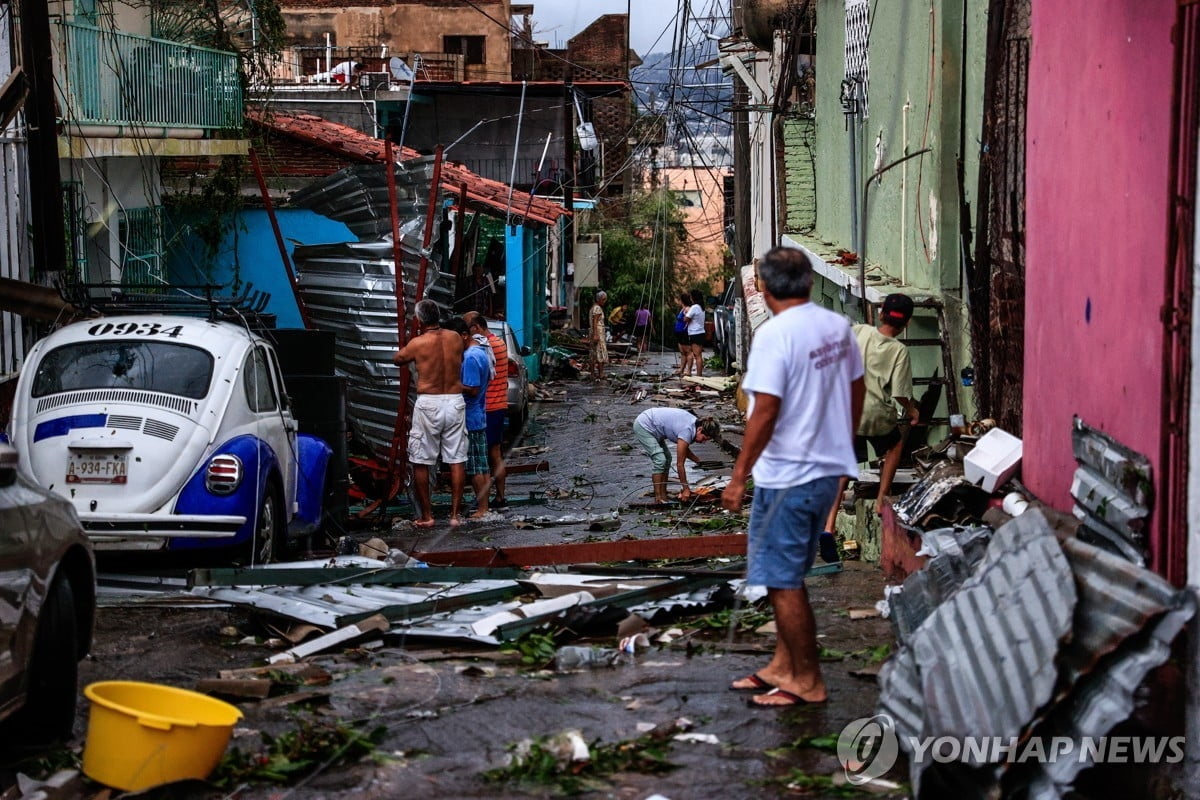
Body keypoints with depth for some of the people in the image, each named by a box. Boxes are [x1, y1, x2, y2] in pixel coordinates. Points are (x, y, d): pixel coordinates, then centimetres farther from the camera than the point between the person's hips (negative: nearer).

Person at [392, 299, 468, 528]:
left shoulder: (418, 343, -8)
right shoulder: (455, 338, 2)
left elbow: (397, 358, 10)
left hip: (428, 405, -3)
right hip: (455, 402, 4)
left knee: (421, 463, 7)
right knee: (456, 461, 6)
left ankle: (426, 516, 9)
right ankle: (455, 514, 6)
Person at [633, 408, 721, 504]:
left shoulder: (694, 423, -3)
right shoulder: (687, 431, -28)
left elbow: (684, 449, 13)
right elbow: (680, 464, -22)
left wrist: (699, 461, 1)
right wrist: (686, 488, -17)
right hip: (643, 426, -10)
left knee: (667, 459, 6)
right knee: (660, 460, -16)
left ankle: (663, 495, 6)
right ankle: (658, 498, -14)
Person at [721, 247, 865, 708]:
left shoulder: (775, 334, -18)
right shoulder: (838, 327, 5)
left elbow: (765, 412, -22)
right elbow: (856, 390, 14)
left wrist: (738, 477, -16)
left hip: (786, 476, -9)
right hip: (828, 470, 9)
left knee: (782, 582, 2)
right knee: (789, 576, 20)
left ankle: (807, 683, 8)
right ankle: (783, 666, 28)